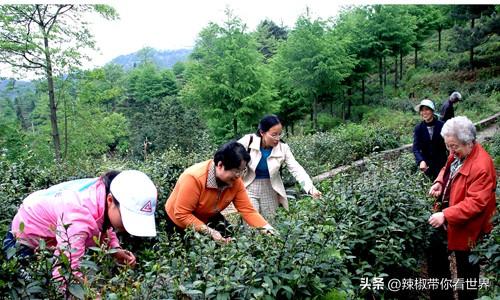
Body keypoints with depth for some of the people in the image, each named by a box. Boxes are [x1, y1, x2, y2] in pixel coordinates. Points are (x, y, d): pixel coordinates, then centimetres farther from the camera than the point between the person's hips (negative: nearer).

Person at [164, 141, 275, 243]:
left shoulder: (235, 181, -19)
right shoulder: (194, 178, -35)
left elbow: (248, 210, -17)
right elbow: (182, 214, -33)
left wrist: (266, 227, -31)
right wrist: (210, 231, -37)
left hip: (207, 220, 5)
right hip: (179, 223, -4)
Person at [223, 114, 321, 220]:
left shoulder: (283, 148, -15)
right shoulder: (249, 141, -19)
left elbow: (297, 169, -18)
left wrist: (311, 188, -32)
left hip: (270, 190, 2)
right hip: (249, 188, -2)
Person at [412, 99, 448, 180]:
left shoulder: (442, 126, -8)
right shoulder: (418, 128, -3)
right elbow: (416, 148, -10)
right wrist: (421, 161, -28)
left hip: (441, 164, -1)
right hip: (427, 165, 2)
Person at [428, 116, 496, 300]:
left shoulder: (482, 166, -29)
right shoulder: (457, 153, -1)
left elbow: (476, 202, -30)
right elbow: (447, 169, 18)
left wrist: (446, 215, -34)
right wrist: (439, 182, -4)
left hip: (467, 229, -8)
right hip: (450, 223, 8)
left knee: (466, 270, 11)